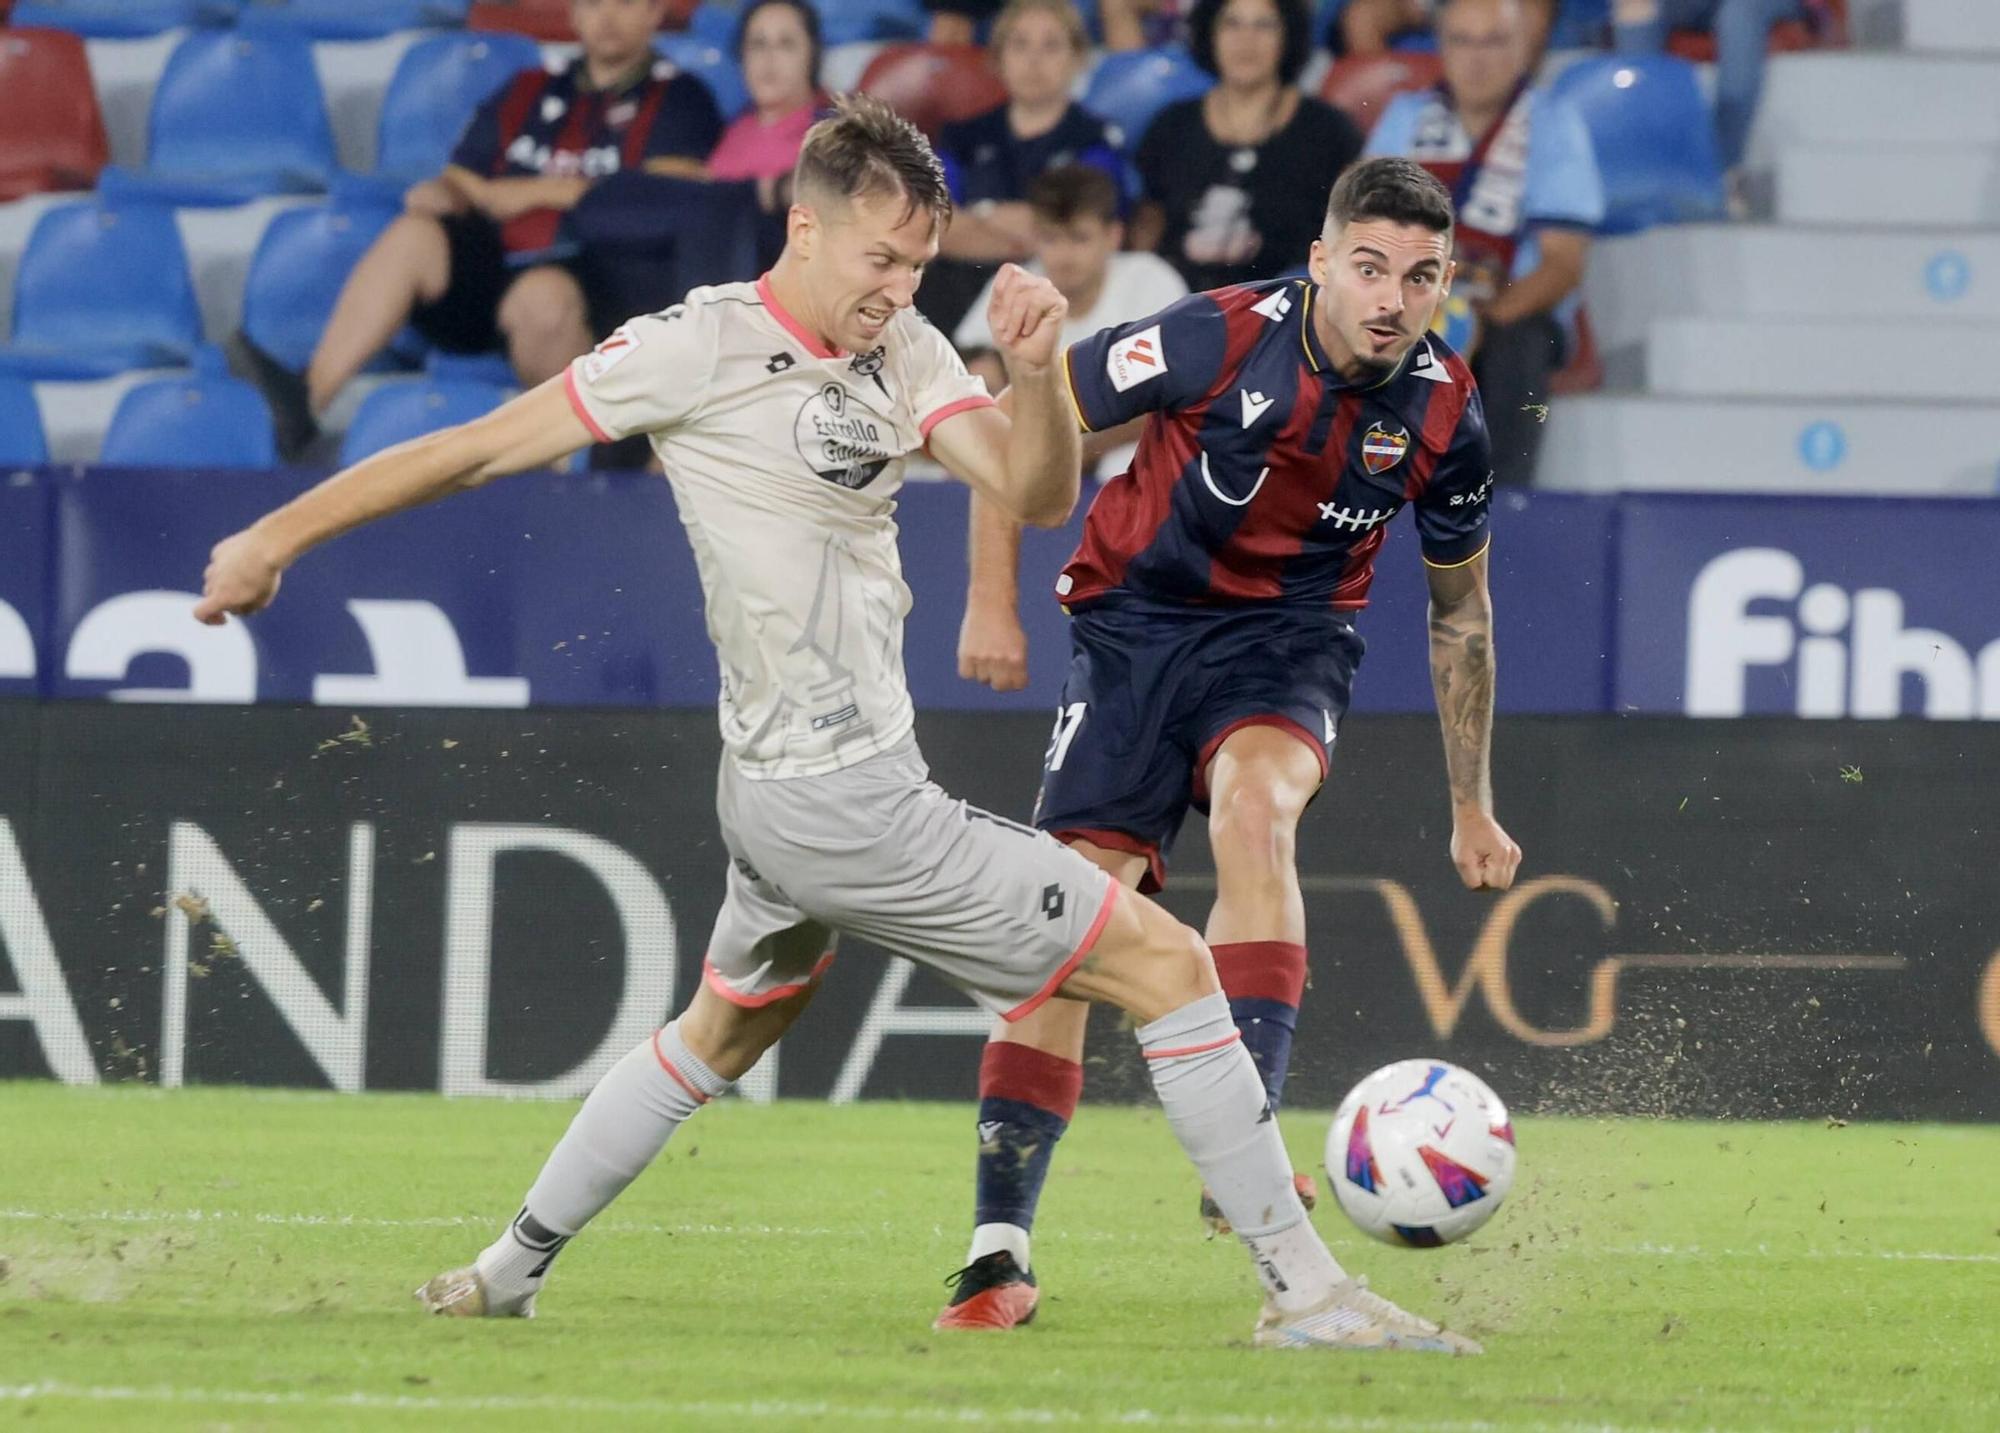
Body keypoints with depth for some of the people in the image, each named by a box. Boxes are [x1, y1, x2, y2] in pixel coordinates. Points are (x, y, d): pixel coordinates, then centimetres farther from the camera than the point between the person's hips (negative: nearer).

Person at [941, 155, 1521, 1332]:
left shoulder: (1445, 418, -10)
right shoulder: (1222, 341, -19)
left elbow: (1460, 613, 9)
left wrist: (1473, 807, 14)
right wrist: (992, 600, -10)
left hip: (1291, 639, 1)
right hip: (1138, 621, 0)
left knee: (1256, 801, -33)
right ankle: (1001, 1252, -5)